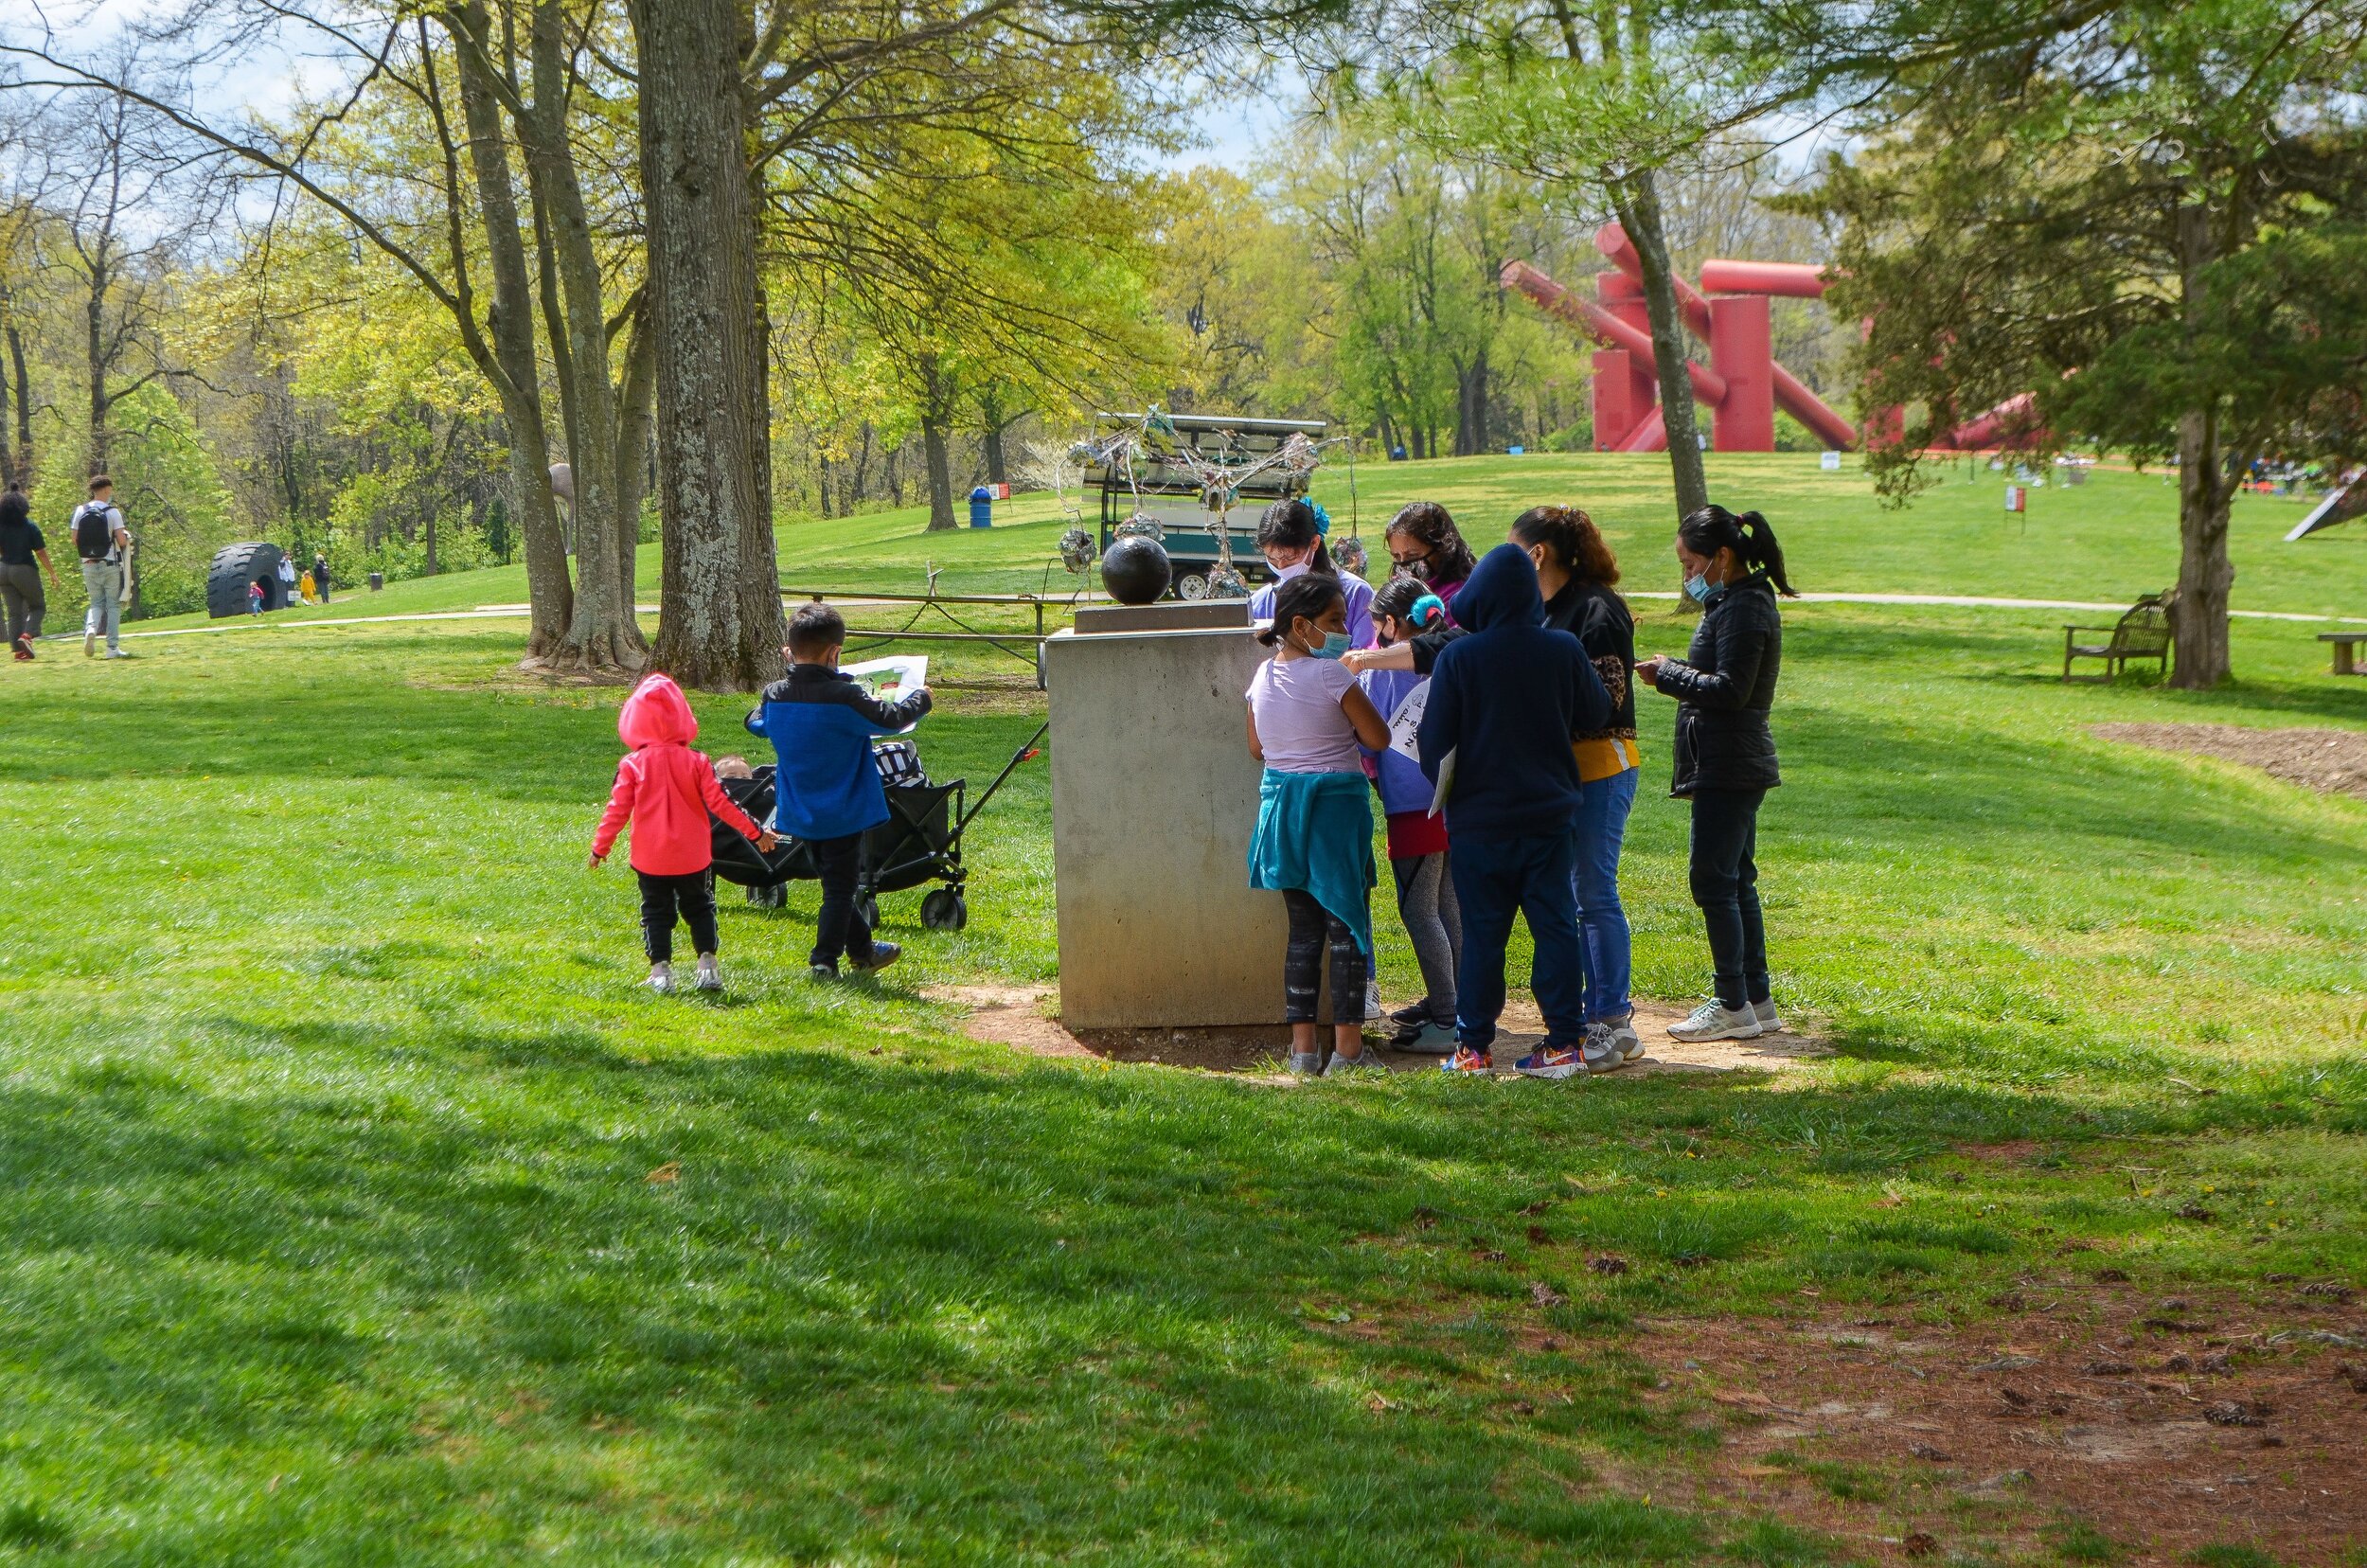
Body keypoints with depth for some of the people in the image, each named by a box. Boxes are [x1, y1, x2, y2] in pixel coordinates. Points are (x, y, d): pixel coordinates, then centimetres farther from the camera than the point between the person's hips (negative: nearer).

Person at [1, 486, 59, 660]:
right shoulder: (30, 527, -9)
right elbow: (41, 554, -9)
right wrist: (52, 573, 0)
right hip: (25, 571, -4)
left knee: (14, 612, 8)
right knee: (38, 607, 13)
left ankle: (17, 651, 3)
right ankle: (27, 636, -11)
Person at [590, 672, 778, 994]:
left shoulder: (632, 765, -9)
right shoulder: (695, 762, -7)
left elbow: (617, 810, -8)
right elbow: (719, 803, -7)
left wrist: (600, 847, 4)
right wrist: (755, 832, 1)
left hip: (650, 859, -1)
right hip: (693, 856, 1)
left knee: (656, 912, 10)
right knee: (699, 908, 16)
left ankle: (661, 971, 3)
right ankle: (707, 965, 7)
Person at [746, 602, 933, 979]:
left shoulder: (774, 696, -5)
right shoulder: (844, 697, -22)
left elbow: (756, 724, 18)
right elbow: (892, 719, -12)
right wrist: (920, 697, 9)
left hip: (798, 816, 6)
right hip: (841, 813, -6)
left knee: (834, 880, 20)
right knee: (840, 887, 4)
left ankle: (862, 950, 33)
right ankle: (825, 961, 2)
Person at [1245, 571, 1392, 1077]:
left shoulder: (1263, 676, 4)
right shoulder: (1332, 675, -15)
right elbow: (1378, 738, -11)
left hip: (1280, 803, 6)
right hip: (1335, 802, -6)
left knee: (1303, 928, 12)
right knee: (1347, 925, 1)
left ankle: (1303, 1045, 11)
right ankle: (1347, 1047, 0)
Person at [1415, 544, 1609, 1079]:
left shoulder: (1458, 657, -12)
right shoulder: (1564, 650, -5)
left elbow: (1433, 739, -7)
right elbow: (1597, 714, 8)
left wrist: (1442, 784, 13)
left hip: (1479, 818, -2)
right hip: (1550, 814, 2)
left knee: (1482, 933, 5)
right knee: (1556, 927, 7)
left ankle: (1474, 1048, 8)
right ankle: (1564, 1042, 6)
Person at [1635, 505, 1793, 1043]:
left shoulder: (1743, 609, -17)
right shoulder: (1738, 601, 15)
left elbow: (1730, 690, -22)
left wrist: (1667, 674, -12)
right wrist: (1676, 670, 3)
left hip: (1727, 769, -11)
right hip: (1735, 766, 11)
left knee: (1713, 880, -7)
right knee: (1736, 880, 14)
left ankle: (1734, 1006, -3)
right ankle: (1758, 999, 19)